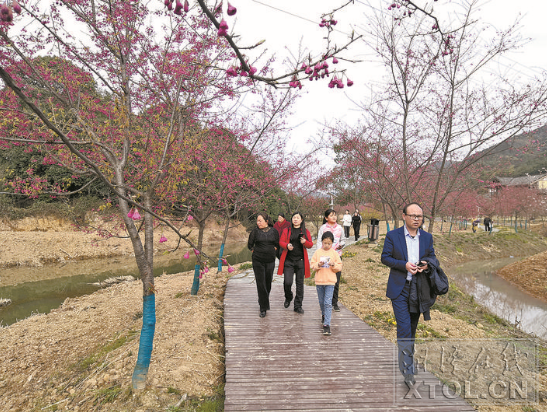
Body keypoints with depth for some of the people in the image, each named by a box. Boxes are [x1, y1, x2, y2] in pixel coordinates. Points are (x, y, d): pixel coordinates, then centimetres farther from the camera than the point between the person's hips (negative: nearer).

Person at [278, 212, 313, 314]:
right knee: (287, 282, -8)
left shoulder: (306, 231, 8)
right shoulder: (286, 230, 7)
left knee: (300, 283, 4)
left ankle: (298, 306, 16)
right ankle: (288, 298, 24)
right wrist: (287, 245, -17)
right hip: (288, 260, -1)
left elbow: (310, 244, 6)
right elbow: (281, 242, 4)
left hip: (300, 260, 1)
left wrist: (305, 242, -16)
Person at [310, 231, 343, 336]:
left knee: (328, 303, -10)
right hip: (319, 281, 2)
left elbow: (339, 267, 3)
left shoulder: (334, 253, 1)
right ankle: (324, 315, 44)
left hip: (330, 281, -2)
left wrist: (333, 265, -16)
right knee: (321, 302, 16)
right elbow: (312, 265, 1)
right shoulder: (317, 252, 2)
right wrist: (318, 265, -18)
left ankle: (327, 324, -9)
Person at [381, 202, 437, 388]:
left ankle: (407, 360, 34)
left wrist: (426, 265, -10)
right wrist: (404, 265, -19)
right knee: (404, 327, -10)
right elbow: (385, 257, -4)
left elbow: (432, 257, 14)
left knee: (413, 326, 16)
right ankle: (407, 369, -3)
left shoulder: (427, 237, 6)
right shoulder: (392, 236, -5)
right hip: (399, 289, -4)